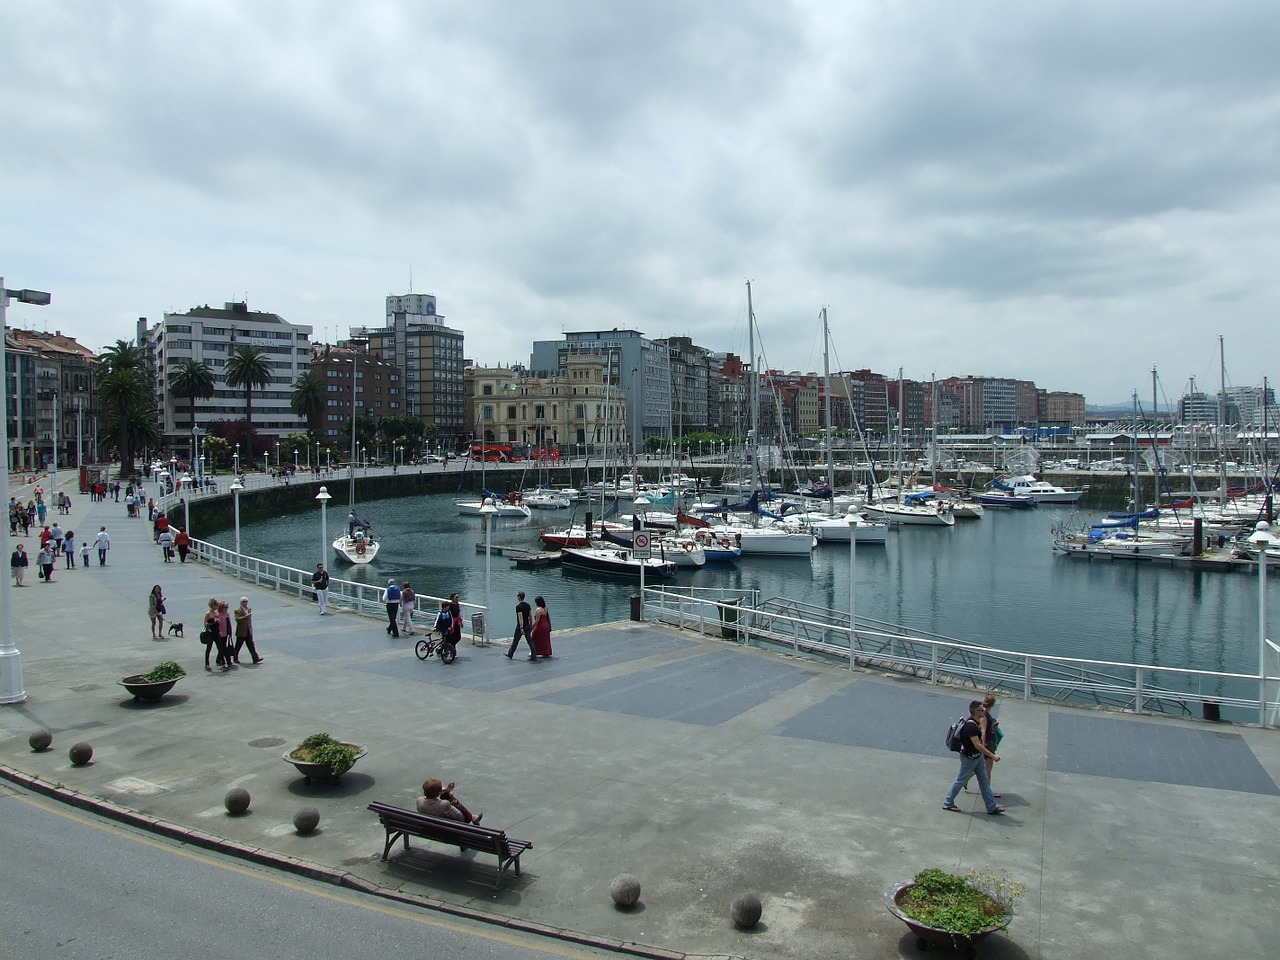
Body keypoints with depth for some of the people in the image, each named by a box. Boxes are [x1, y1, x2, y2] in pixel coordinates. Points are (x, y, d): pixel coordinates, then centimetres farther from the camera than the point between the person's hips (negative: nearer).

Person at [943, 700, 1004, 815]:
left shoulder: (977, 722, 2)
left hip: (977, 757, 9)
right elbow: (977, 745, -31)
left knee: (984, 781, 12)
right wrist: (993, 756, -29)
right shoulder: (970, 725, -29)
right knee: (961, 781, 5)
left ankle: (992, 807, 20)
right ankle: (948, 803, 18)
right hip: (969, 758, -9)